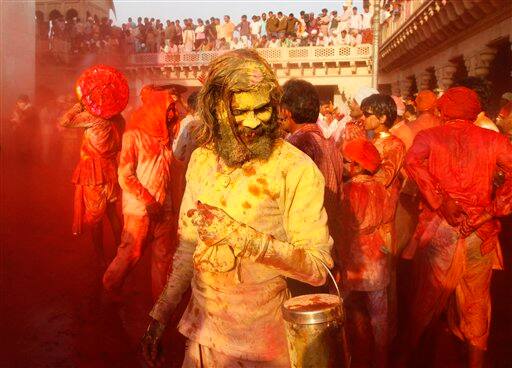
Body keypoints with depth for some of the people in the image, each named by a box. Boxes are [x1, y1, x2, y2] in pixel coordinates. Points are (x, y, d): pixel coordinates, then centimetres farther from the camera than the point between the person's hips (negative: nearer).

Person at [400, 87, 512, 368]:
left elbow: (412, 162, -19)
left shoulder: (429, 136, 1)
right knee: (476, 300, 15)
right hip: (480, 232, 1)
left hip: (438, 228, 0)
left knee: (425, 295, 14)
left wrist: (440, 201, -15)